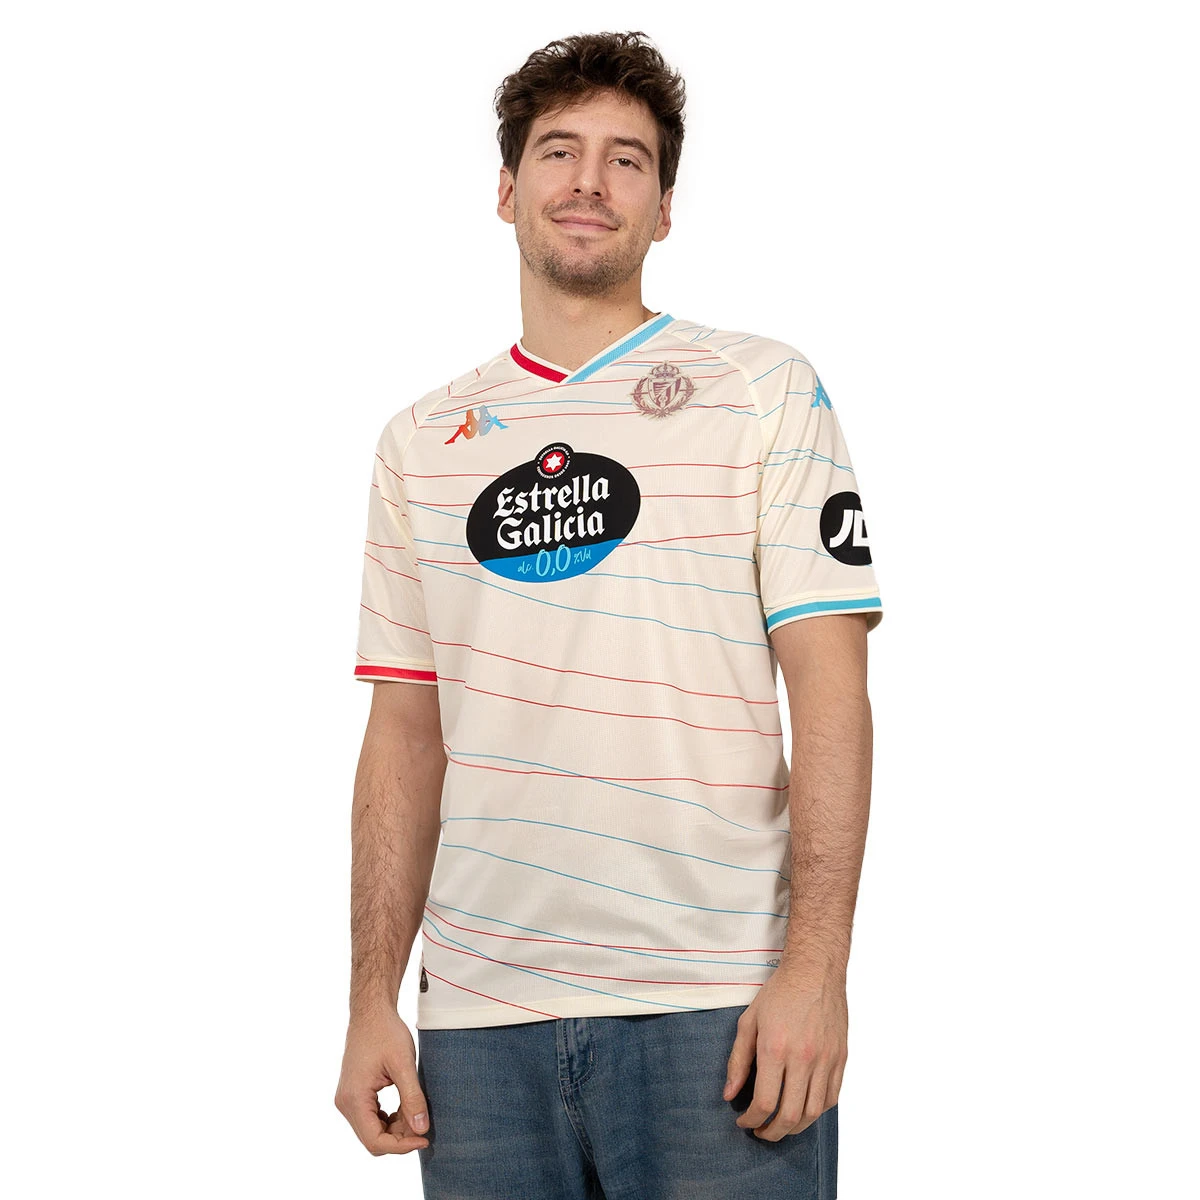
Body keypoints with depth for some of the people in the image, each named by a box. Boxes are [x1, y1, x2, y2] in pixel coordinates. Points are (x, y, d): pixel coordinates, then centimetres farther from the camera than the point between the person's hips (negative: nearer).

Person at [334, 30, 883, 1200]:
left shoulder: (763, 390, 2)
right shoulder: (421, 441, 11)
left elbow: (829, 689, -4)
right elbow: (407, 730, 11)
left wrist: (815, 967, -13)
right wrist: (372, 1000, 5)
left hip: (717, 1006, -3)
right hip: (479, 1014, 3)